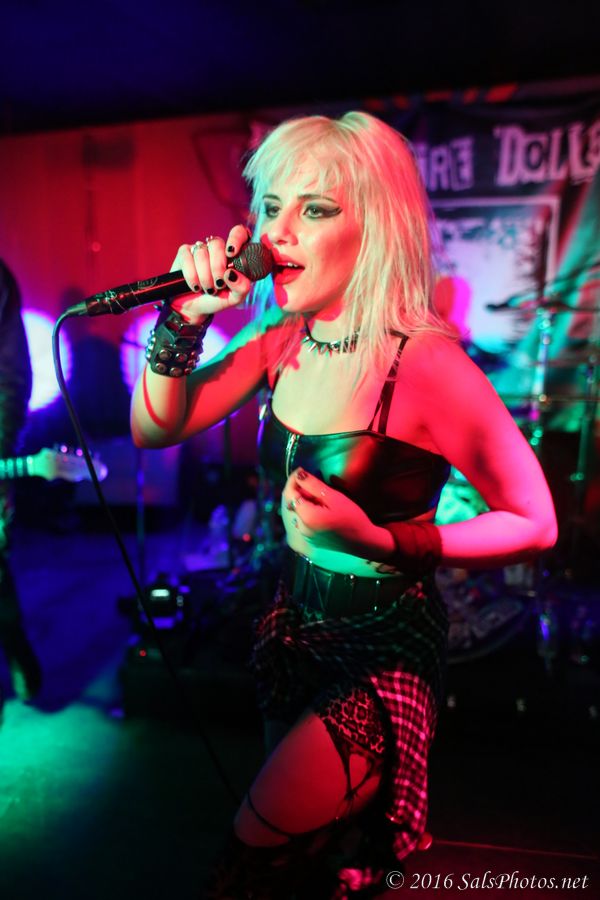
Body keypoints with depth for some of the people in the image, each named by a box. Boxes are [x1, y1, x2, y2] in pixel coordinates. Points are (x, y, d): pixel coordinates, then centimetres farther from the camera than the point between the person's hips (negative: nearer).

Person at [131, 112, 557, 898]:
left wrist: (381, 543, -30)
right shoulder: (281, 340, -7)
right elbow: (156, 429, -3)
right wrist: (187, 317, -18)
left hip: (385, 648, -6)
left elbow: (533, 525, -18)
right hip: (295, 620, 6)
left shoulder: (426, 363, -25)